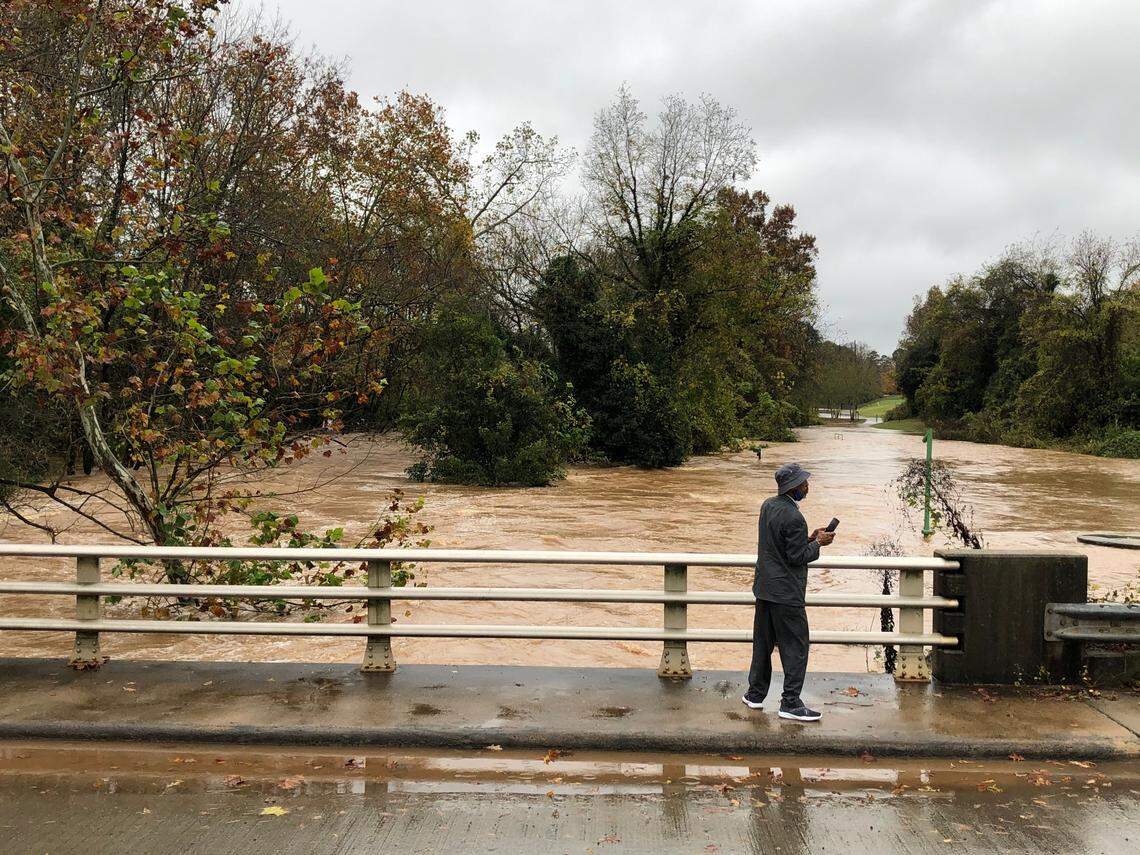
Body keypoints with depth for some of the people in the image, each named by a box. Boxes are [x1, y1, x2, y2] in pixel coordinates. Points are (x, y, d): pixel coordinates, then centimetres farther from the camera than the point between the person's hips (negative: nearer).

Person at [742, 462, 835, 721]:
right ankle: (790, 703, 5)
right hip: (786, 592, -9)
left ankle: (756, 694, 26)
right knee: (795, 647, 1)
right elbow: (797, 557, -18)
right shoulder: (793, 517, -22)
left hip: (764, 587, 9)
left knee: (763, 643, 17)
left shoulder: (768, 505, 6)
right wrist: (817, 543, -4)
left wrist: (809, 538, 11)